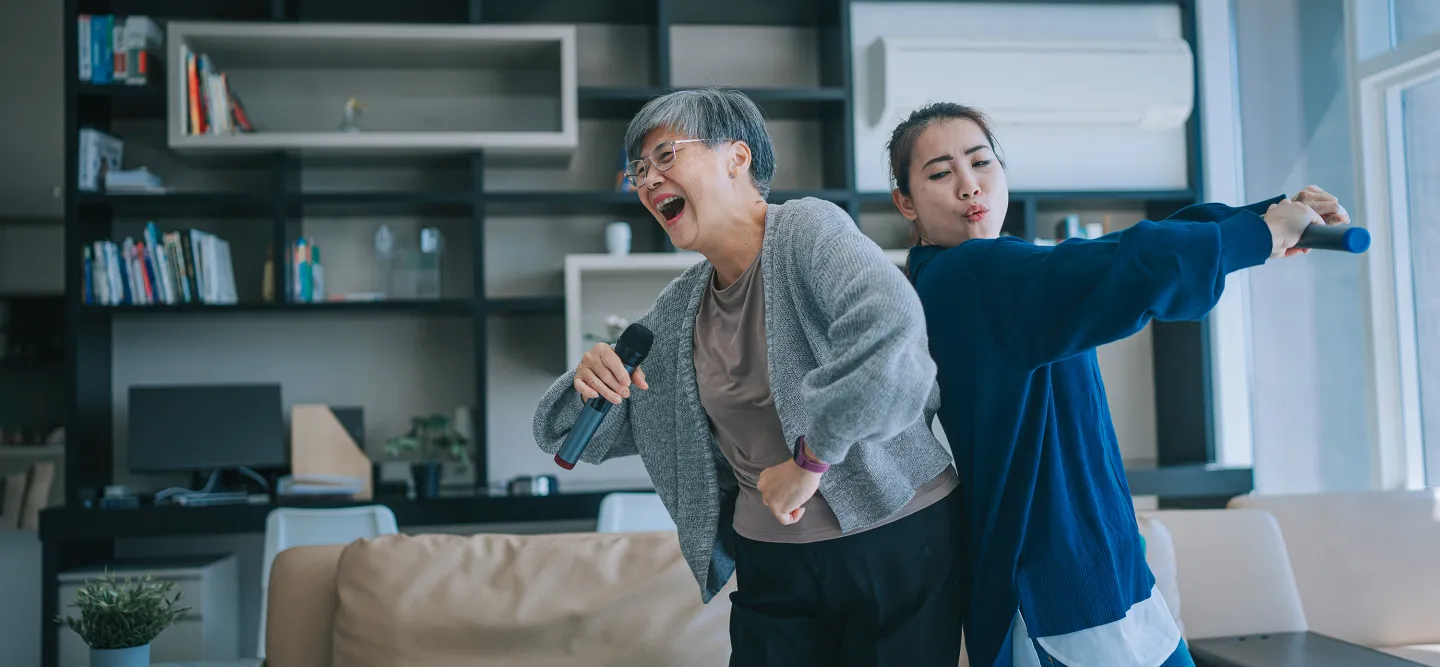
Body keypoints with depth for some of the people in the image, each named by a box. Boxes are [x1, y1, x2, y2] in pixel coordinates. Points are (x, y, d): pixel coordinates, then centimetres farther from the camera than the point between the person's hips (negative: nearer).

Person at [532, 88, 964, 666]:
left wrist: (810, 461, -26)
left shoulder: (807, 228, -13)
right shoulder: (679, 310, 6)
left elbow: (888, 326, -33)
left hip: (895, 539, -5)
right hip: (772, 568, 5)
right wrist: (590, 384, -11)